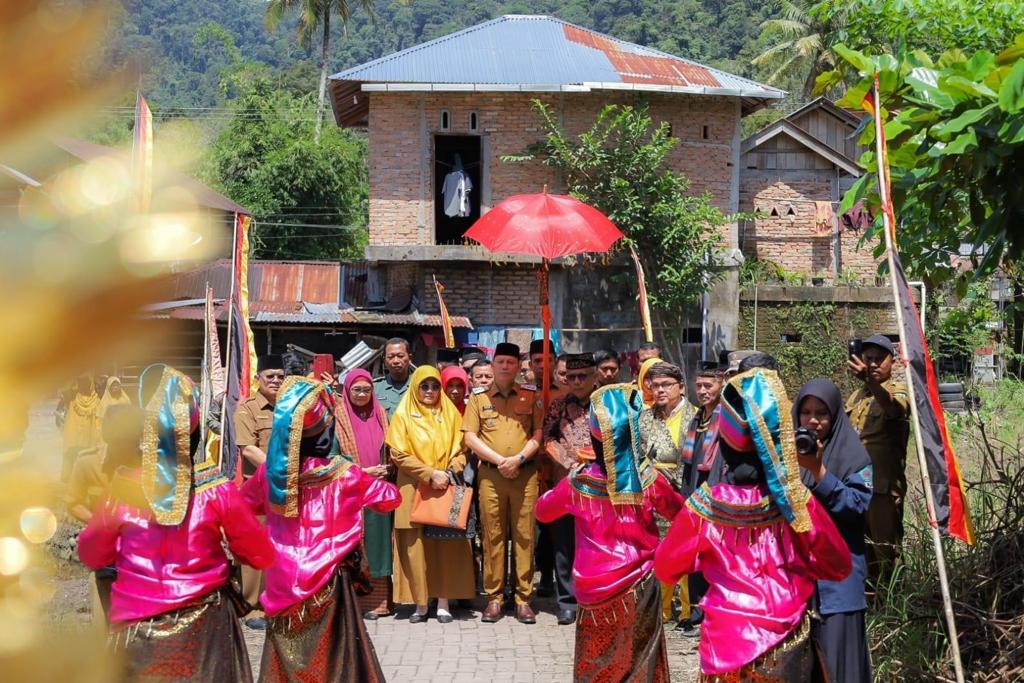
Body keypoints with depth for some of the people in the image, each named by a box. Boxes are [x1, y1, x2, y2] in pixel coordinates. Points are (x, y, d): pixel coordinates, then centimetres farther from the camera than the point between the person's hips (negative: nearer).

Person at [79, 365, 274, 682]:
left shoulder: (122, 487, -10)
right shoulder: (217, 489, -14)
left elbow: (91, 556, 5)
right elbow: (262, 555, -5)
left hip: (137, 631, 1)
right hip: (202, 627, -1)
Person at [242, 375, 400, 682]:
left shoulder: (270, 470, -3)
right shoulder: (344, 475, -13)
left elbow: (243, 503, 16)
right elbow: (390, 497, 2)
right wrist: (364, 479, 21)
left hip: (282, 581, 3)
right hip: (325, 583, -3)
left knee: (285, 656, 16)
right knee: (332, 658, 8)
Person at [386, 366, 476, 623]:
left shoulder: (450, 414, 10)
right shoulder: (403, 415, 2)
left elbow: (460, 449, 8)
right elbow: (399, 454, -5)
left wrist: (449, 472, -10)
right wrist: (430, 474, -13)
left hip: (447, 489, 2)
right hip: (415, 489, -2)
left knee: (447, 546, 1)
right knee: (416, 547, -2)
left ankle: (443, 603, 6)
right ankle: (420, 604, 3)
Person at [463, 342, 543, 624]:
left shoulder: (530, 398, 11)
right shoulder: (479, 399, 10)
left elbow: (539, 434, 5)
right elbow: (470, 437, 3)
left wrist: (518, 458, -10)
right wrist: (499, 460, -7)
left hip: (525, 474, 0)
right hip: (491, 474, 0)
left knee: (524, 536, -1)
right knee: (492, 536, 0)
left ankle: (523, 598, 3)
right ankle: (493, 598, 5)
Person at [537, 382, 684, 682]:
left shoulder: (578, 481, -12)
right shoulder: (648, 479, -11)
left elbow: (543, 511, 7)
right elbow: (680, 511, 9)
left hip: (593, 588, 0)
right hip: (638, 585, 0)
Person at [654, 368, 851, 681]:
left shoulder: (706, 505, -17)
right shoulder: (797, 500, -14)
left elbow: (666, 568, -2)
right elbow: (838, 567, -1)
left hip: (726, 643, -1)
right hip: (787, 644, 1)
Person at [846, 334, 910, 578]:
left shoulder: (898, 391, -5)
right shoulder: (856, 396, 17)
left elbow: (893, 406, -31)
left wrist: (869, 380, -50)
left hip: (883, 485, -7)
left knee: (884, 551, -4)